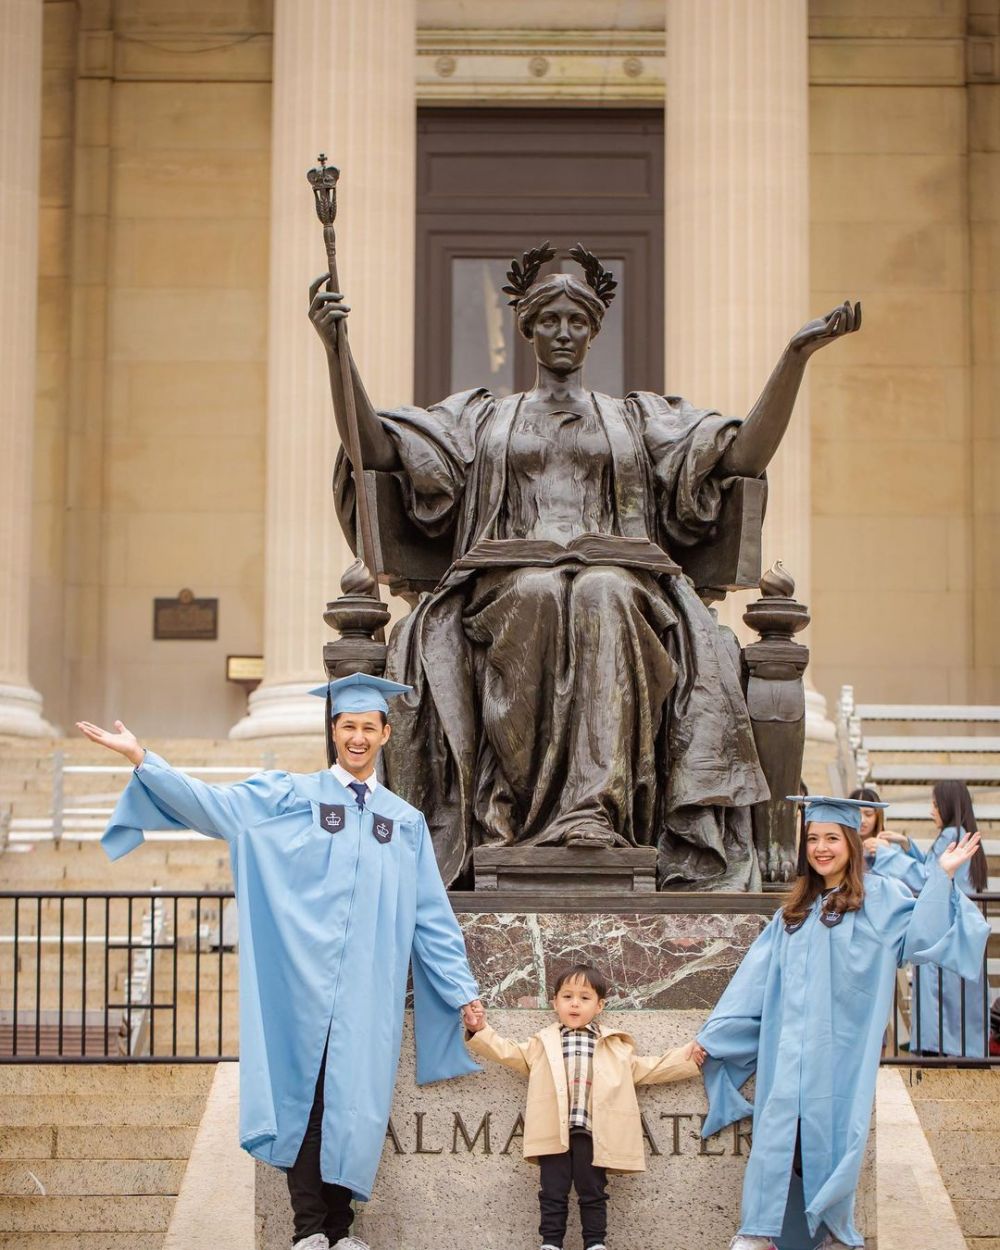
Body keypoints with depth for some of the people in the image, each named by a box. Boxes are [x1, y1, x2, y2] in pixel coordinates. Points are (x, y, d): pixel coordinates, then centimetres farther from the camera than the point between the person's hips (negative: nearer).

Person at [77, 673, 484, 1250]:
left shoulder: (406, 821, 12)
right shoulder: (289, 797, 6)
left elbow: (431, 916, 13)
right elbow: (212, 804, -5)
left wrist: (463, 990, 10)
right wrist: (142, 759, -15)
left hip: (368, 993, 2)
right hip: (304, 984, -2)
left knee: (354, 1103, 2)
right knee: (304, 1095, -2)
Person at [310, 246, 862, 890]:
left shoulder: (641, 418, 28)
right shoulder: (481, 415, 29)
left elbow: (745, 456, 14)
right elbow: (376, 448, 16)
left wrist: (797, 354, 5)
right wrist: (337, 350, 4)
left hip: (619, 577, 0)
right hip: (507, 587, 0)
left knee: (604, 597, -39)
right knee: (536, 597, -38)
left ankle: (594, 808, -51)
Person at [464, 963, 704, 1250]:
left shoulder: (614, 1046, 17)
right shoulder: (543, 1043, 17)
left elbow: (646, 1070, 20)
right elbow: (510, 1053, 16)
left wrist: (687, 1058, 14)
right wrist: (481, 1032, 6)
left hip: (592, 1132, 0)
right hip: (554, 1132, 0)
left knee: (592, 1193, 5)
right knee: (553, 1194, 2)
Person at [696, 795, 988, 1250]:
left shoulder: (878, 897, 4)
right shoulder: (794, 910, 18)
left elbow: (920, 936, -12)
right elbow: (757, 977, 19)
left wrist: (941, 876, -18)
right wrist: (714, 1035, 18)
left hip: (841, 1046, -4)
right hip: (789, 1045, 4)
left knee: (833, 1133, -1)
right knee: (778, 1132, -2)